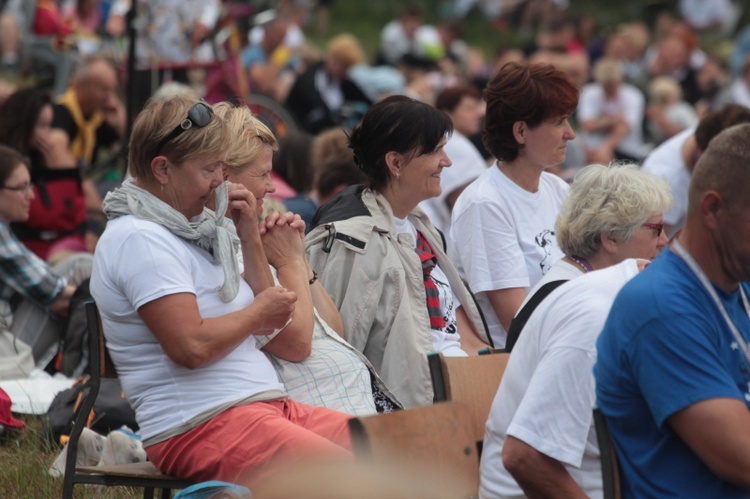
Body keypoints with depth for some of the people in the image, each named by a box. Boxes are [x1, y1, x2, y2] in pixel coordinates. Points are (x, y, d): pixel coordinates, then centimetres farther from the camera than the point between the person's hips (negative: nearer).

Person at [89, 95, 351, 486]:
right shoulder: (139, 239, -11)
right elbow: (192, 346, -21)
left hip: (267, 404, 10)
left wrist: (249, 238, 10)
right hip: (199, 425, -10)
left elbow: (268, 322, 21)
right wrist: (258, 311, -4)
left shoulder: (193, 230, 19)